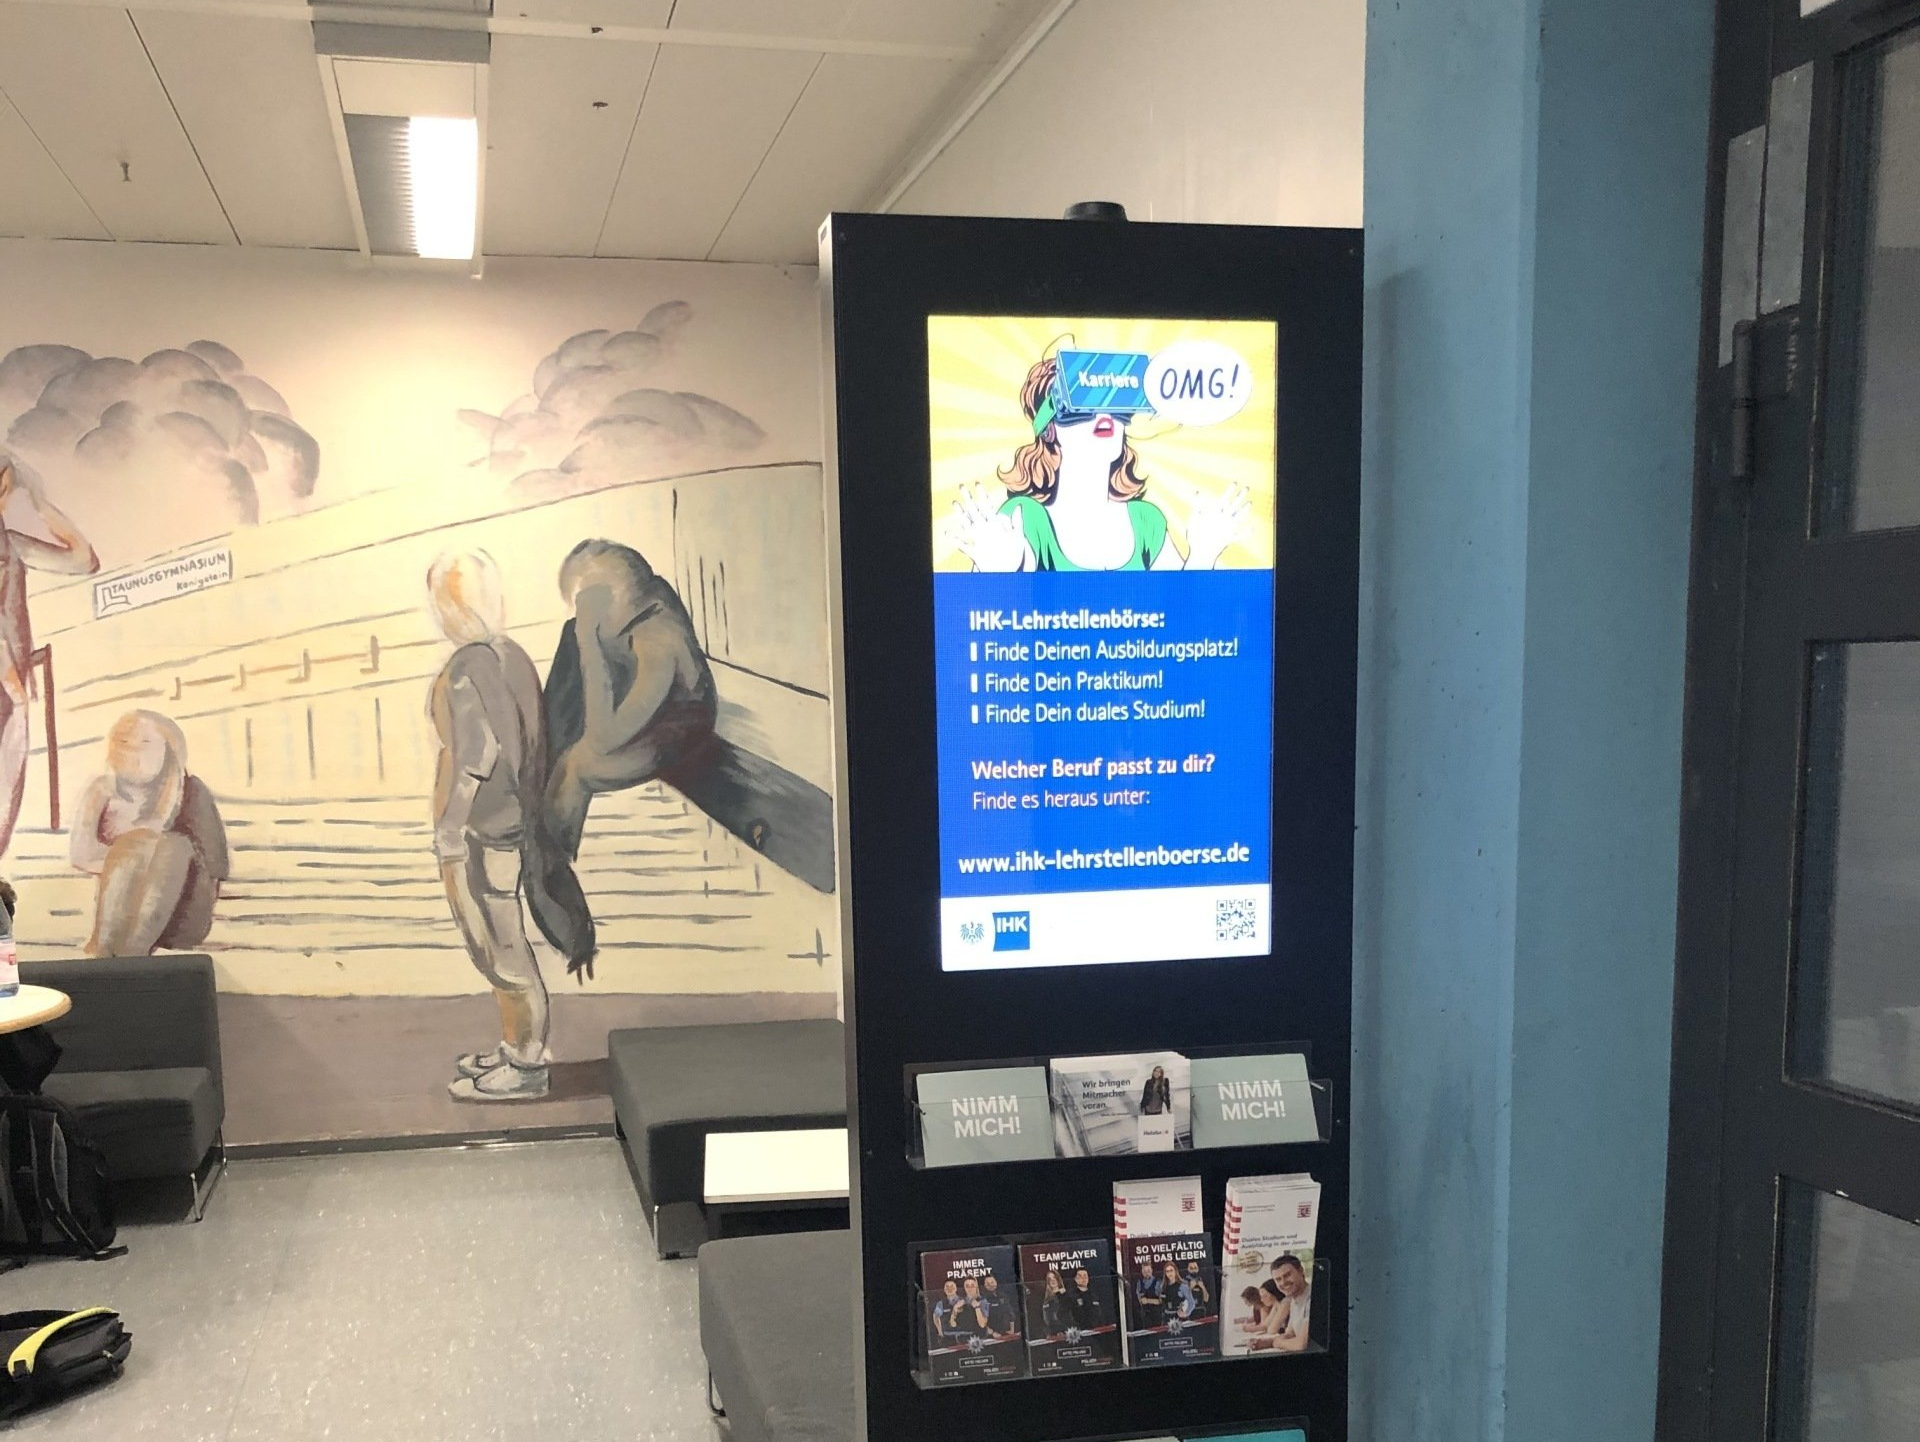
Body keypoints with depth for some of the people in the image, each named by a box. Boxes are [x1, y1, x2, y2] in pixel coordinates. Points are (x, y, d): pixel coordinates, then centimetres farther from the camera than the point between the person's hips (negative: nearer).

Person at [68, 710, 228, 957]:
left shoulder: (190, 791, -2)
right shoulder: (103, 791, 1)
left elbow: (217, 864, -7)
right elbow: (80, 853, -11)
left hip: (180, 914, 0)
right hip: (118, 912, 1)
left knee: (173, 846, -26)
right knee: (132, 845, -24)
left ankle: (131, 953, -39)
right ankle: (103, 950, -37)